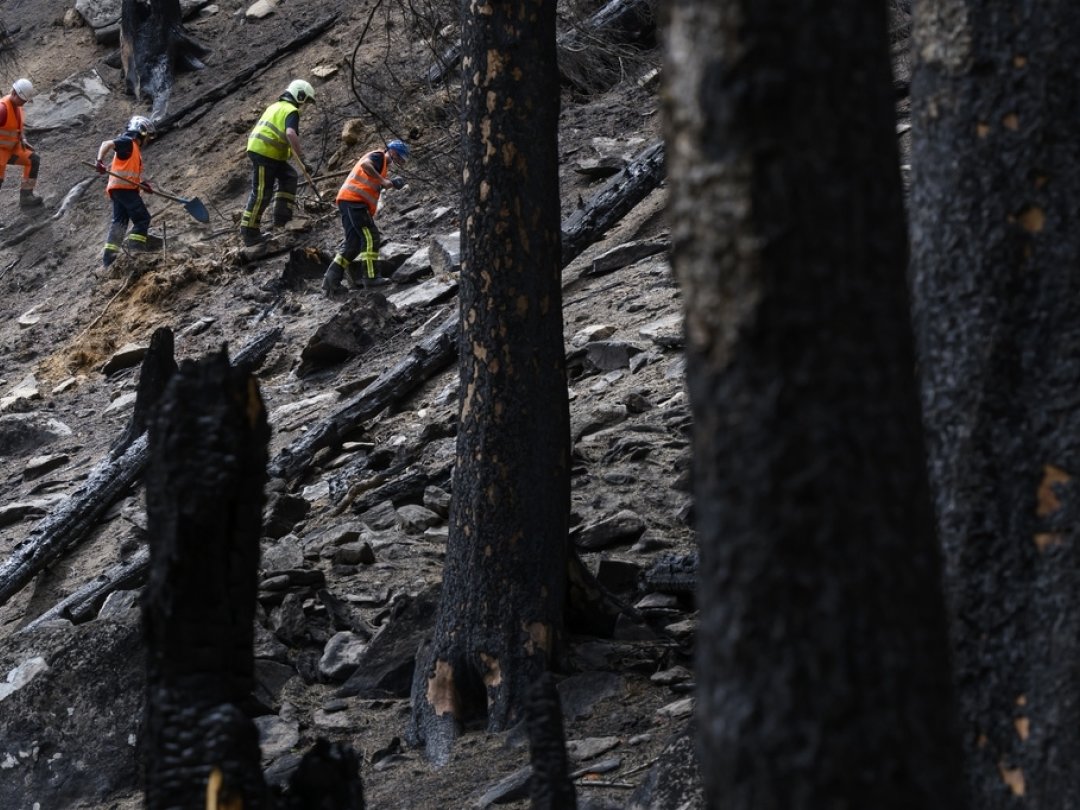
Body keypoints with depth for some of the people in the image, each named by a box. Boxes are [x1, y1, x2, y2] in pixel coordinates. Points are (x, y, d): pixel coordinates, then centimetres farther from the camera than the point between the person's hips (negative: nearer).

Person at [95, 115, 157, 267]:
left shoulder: (135, 149, 25)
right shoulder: (128, 142, -3)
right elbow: (107, 144, -17)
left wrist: (142, 183, 9)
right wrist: (100, 161, -32)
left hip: (119, 189, 10)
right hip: (124, 187, -10)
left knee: (120, 221, 7)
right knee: (142, 219, -9)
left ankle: (109, 257, 3)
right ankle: (134, 251, -16)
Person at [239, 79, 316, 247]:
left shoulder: (275, 106, 21)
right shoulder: (291, 111, -8)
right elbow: (291, 134, -26)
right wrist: (302, 159, -27)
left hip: (255, 149, 9)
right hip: (266, 153, -9)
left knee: (289, 176, 18)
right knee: (261, 193, -5)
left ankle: (282, 215, 12)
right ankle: (249, 232, -3)